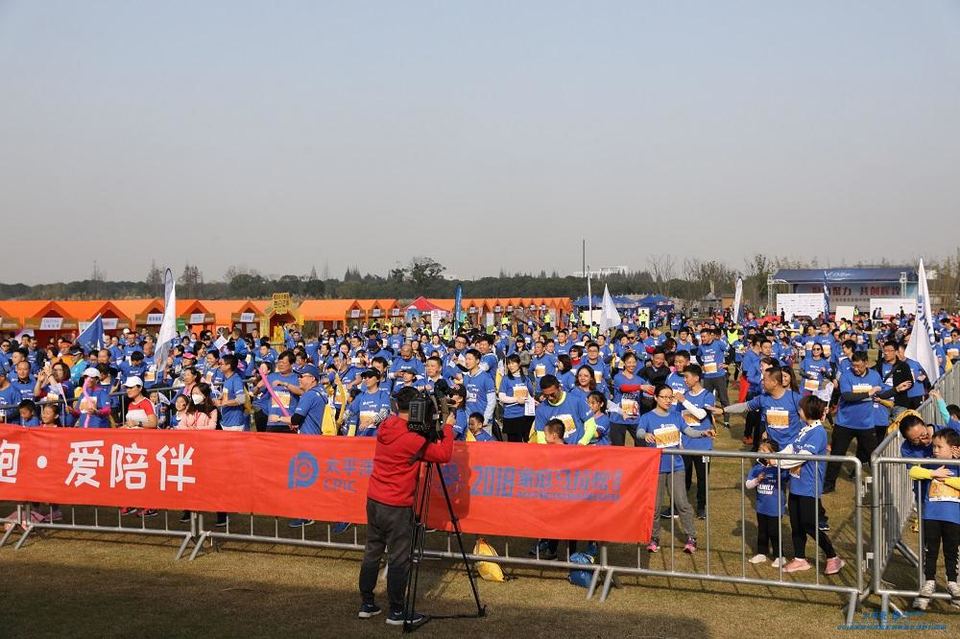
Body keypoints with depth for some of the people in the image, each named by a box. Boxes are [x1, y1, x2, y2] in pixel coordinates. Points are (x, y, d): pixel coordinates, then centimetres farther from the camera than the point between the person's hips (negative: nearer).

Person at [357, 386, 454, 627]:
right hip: (396, 506, -8)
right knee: (399, 559, 2)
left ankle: (366, 604, 23)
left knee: (372, 551, 14)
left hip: (374, 499, 8)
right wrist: (448, 427, -5)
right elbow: (444, 455, -16)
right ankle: (397, 612, 10)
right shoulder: (411, 438, -20)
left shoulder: (385, 428, 3)